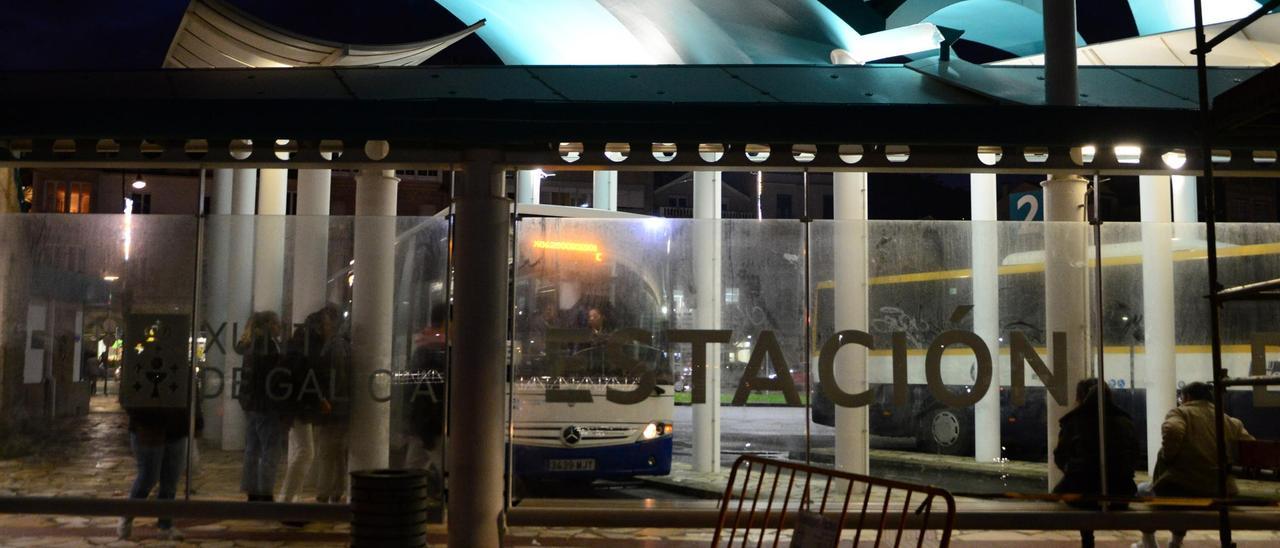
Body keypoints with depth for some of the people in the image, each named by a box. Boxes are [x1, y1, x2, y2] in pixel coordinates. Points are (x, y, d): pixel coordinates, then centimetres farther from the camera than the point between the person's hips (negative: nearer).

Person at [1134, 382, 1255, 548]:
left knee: (1141, 491, 25)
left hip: (1179, 489, -6)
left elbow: (1172, 431, -25)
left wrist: (1166, 457, -9)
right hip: (1221, 493, 6)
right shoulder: (1230, 421, 12)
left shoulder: (1180, 412, -3)